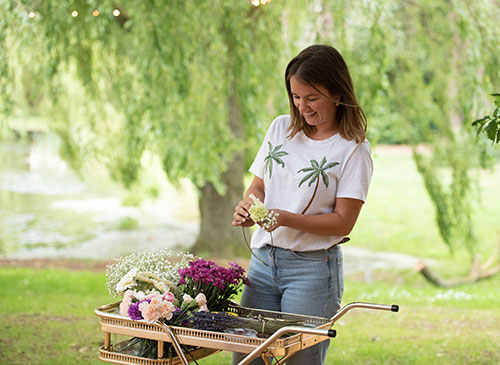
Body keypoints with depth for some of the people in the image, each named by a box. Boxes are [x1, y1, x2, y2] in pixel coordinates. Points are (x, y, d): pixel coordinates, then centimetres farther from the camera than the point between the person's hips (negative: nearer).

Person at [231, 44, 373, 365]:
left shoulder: (354, 149, -6)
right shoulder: (280, 128, 9)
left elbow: (343, 222, -10)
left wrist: (286, 219, -22)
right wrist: (248, 207, -8)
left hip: (313, 269, -4)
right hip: (262, 261, 5)